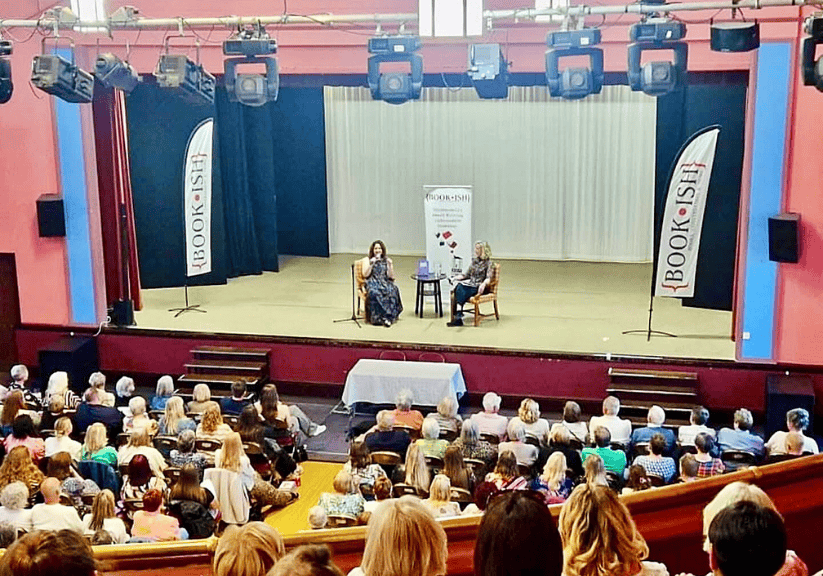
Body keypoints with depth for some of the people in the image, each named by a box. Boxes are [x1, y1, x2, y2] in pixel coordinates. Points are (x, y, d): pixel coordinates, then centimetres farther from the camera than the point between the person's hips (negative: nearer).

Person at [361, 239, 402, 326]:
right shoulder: (367, 260, 13)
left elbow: (391, 277, 9)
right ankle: (377, 318, -36)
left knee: (392, 291, -33)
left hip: (385, 282, 2)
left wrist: (390, 265, -4)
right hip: (372, 283, -2)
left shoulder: (387, 260, 18)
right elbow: (365, 274, -1)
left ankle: (388, 317, -35)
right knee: (374, 292, -38)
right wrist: (371, 263, -10)